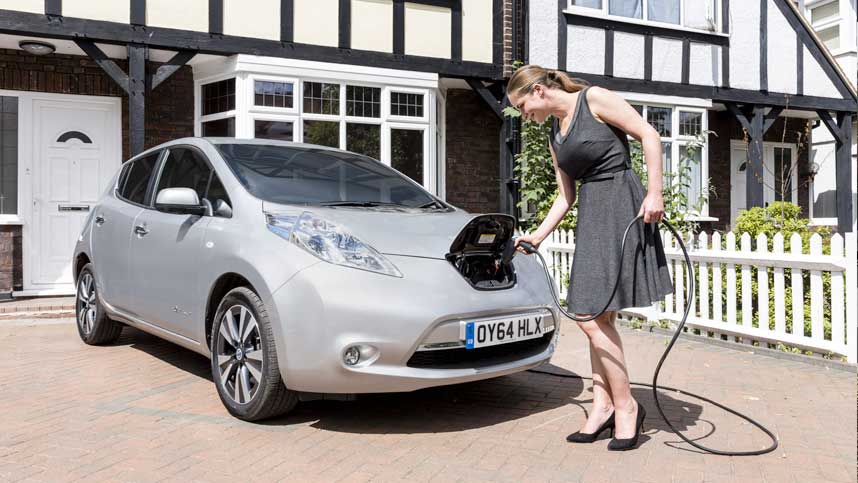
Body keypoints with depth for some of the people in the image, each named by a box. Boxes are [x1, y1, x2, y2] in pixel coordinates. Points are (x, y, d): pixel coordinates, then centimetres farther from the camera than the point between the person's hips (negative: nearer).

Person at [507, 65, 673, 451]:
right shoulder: (555, 134, 19)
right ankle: (603, 404, 15)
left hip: (620, 208, -8)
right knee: (597, 317, 7)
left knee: (593, 316, -12)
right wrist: (537, 237, 18)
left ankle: (625, 406, 1)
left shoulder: (594, 99, -3)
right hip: (590, 216, 8)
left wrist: (654, 192, -15)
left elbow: (648, 135, -7)